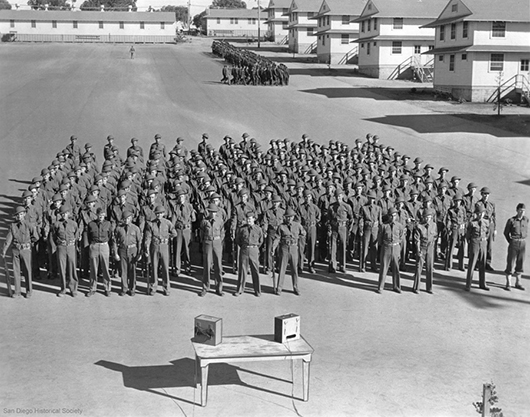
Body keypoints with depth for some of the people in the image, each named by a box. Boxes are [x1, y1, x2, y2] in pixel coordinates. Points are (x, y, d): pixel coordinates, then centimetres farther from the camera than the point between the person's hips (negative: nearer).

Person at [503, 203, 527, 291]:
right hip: (513, 244, -4)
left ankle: (518, 283, 23)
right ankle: (508, 284, 8)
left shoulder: (526, 219, 1)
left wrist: (523, 240, 10)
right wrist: (511, 242, 1)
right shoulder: (511, 220, -9)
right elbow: (506, 232, 2)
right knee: (510, 264, -1)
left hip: (523, 244, 4)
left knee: (520, 264, 11)